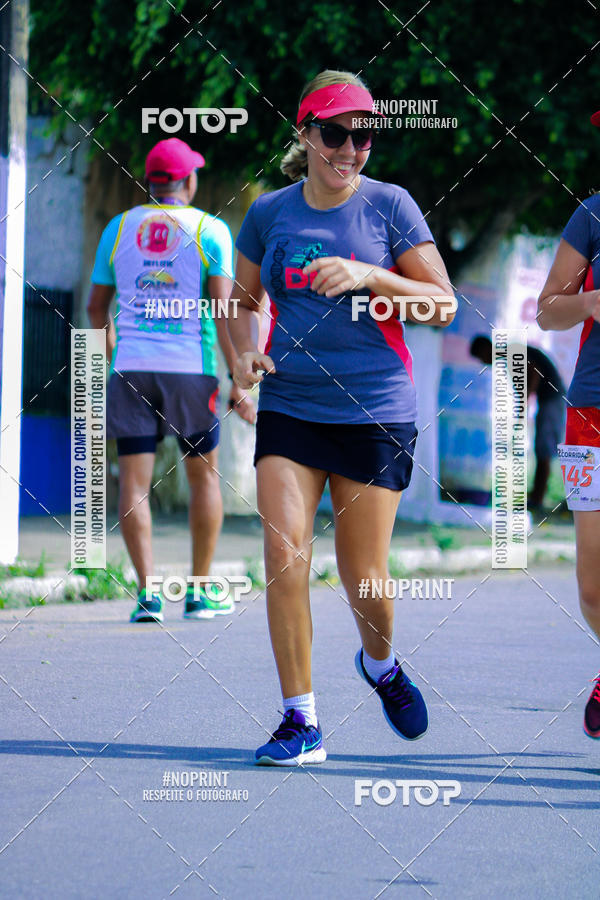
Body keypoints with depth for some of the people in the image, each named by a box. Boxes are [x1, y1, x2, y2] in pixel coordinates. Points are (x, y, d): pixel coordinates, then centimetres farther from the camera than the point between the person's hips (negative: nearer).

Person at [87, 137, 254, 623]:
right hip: (190, 368, -2)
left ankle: (148, 593, -9)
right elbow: (223, 309, -8)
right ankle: (200, 591, 14)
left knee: (135, 481, 1)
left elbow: (96, 306, 13)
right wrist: (238, 382, -7)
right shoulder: (209, 230, -1)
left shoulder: (119, 228, 8)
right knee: (204, 476, 12)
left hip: (131, 367, 2)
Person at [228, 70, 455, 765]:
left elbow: (443, 304, -2)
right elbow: (244, 299, 20)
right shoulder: (269, 212, 6)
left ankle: (380, 662, 36)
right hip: (288, 407, 2)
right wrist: (245, 354, -1)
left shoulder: (389, 205, -1)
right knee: (284, 551, -15)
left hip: (375, 412, -2)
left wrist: (369, 276, -16)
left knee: (363, 577, 1)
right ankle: (300, 719, -6)